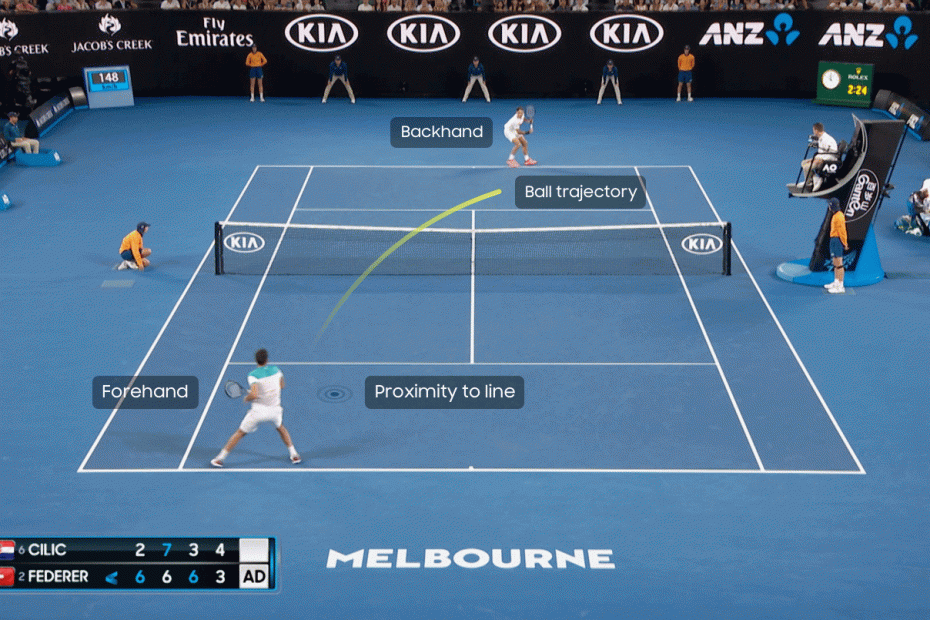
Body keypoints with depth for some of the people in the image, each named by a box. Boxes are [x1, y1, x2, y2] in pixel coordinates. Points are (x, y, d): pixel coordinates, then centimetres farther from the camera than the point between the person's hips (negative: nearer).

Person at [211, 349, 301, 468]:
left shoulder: (253, 375, -14)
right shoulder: (275, 370, 0)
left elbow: (254, 395, -26)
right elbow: (282, 386, 16)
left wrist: (246, 398, -5)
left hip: (258, 410, -3)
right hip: (275, 409, 3)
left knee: (239, 433, 11)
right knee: (281, 428, 34)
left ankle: (220, 459, 12)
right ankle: (294, 455, 30)